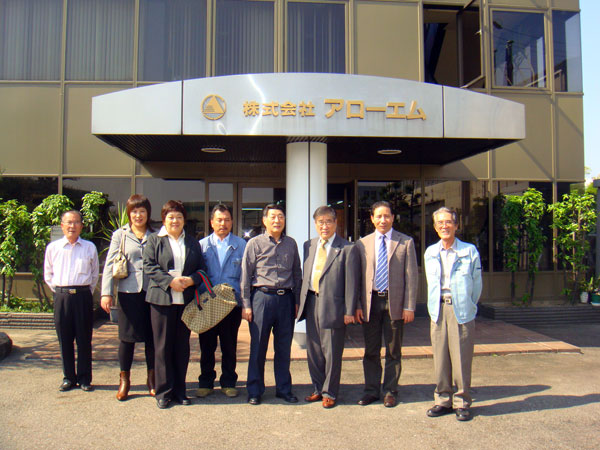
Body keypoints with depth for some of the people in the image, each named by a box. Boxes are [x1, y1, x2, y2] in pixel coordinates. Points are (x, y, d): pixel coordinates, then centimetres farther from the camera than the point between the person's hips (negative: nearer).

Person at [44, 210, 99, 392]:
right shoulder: (52, 247, 7)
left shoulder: (90, 247, 6)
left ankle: (84, 378, 14)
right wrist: (59, 291, 6)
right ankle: (68, 377, 19)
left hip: (83, 296, -1)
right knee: (64, 339, 6)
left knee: (84, 339, 4)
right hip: (61, 297, 1)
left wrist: (87, 292, 8)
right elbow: (48, 275, 14)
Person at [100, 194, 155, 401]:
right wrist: (106, 293, -7)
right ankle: (124, 380, 22)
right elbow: (110, 264, 1)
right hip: (128, 292, -1)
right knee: (127, 337, 6)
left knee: (152, 336, 8)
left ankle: (152, 378, 23)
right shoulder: (120, 235, 5)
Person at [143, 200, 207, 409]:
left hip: (186, 300, 3)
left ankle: (179, 390, 18)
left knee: (182, 346, 8)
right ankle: (164, 391, 13)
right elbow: (149, 266, -4)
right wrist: (170, 281, -15)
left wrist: (191, 280, -9)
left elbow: (202, 267, 11)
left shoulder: (193, 242, 15)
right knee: (163, 346, 1)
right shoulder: (154, 240, 7)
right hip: (162, 299, -3)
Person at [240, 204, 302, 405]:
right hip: (262, 296, -3)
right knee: (258, 346, 4)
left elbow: (297, 274, 15)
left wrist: (296, 301, 10)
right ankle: (255, 391, 18)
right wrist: (246, 305, -4)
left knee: (284, 347, 10)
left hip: (285, 298, 3)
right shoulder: (255, 243, 1)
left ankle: (284, 389, 24)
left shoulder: (291, 244, 11)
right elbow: (245, 276, 0)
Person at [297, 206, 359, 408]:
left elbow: (352, 283, -9)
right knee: (313, 350, 14)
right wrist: (302, 301, 9)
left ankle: (329, 393, 22)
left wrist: (349, 311, -11)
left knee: (332, 352, 5)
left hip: (333, 306, -5)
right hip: (311, 303, 6)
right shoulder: (309, 246, 11)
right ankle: (318, 388, 32)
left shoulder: (347, 249, -7)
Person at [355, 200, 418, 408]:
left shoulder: (405, 242, 1)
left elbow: (411, 276, -1)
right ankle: (371, 390, 24)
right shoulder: (362, 243, 6)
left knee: (393, 351, 9)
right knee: (371, 350, 10)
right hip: (370, 302, 2)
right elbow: (358, 277, 7)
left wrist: (409, 306, -7)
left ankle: (390, 392, 23)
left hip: (395, 302, -1)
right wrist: (357, 305, 0)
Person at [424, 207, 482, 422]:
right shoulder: (430, 253, 11)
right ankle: (443, 400, 20)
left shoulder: (470, 251, 0)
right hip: (438, 309, 3)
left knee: (461, 359, 0)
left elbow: (476, 284, 5)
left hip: (461, 310, -3)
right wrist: (434, 308, 12)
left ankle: (462, 403, 14)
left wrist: (468, 306, 4)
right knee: (440, 358, 7)